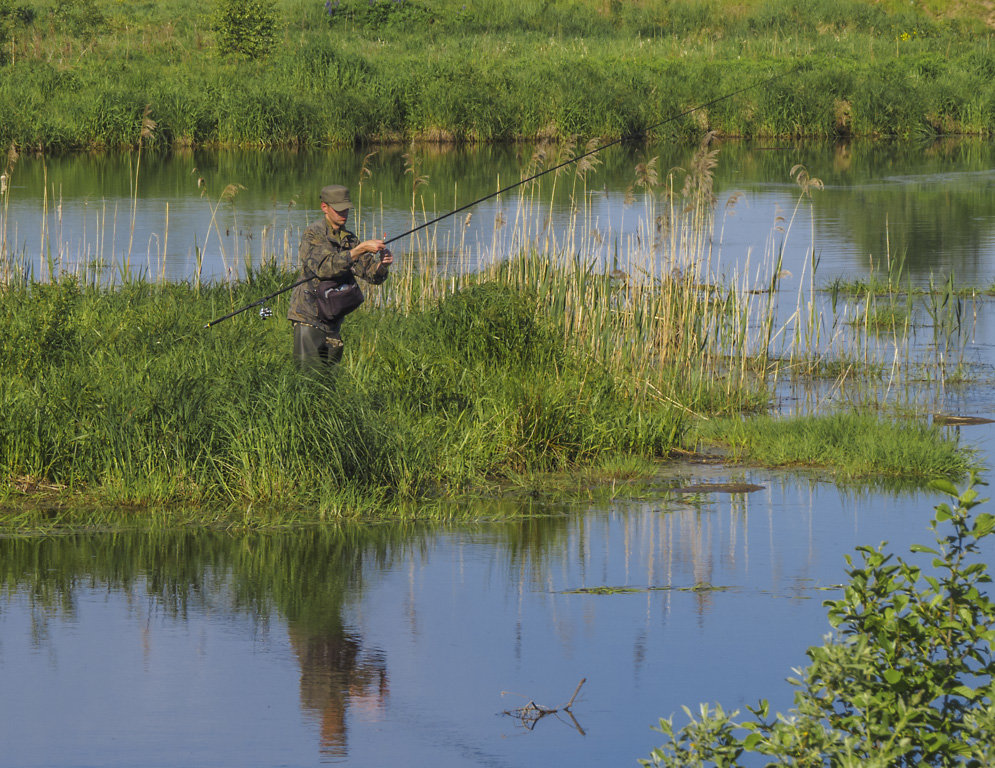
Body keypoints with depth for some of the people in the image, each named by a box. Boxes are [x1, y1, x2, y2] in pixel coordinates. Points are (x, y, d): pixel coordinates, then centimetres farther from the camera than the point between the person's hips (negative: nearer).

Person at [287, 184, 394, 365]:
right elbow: (325, 267, -24)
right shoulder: (313, 235, -8)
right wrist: (361, 249, -27)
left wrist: (383, 264, -14)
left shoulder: (350, 240, 12)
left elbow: (373, 275, 9)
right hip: (308, 318, -7)